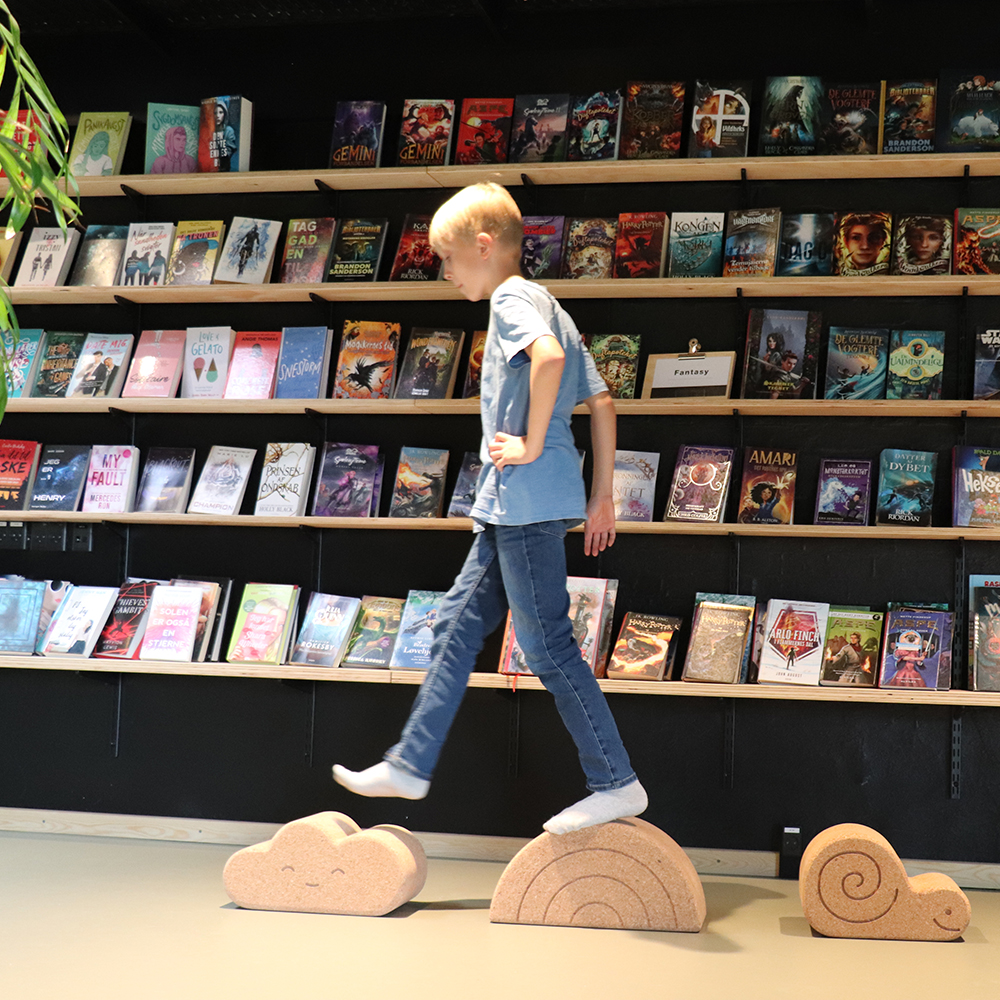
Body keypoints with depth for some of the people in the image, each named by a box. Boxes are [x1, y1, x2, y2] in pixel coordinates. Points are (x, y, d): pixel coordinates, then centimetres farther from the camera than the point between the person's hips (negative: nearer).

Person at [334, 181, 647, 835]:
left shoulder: (512, 298, -8)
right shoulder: (547, 307, 21)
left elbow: (548, 356, -31)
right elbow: (601, 401, 19)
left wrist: (532, 446, -22)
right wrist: (602, 495, 18)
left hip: (528, 500, -10)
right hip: (511, 508, 10)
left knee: (547, 644, -5)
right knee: (459, 626, 12)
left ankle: (617, 785, 3)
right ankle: (410, 765, 18)